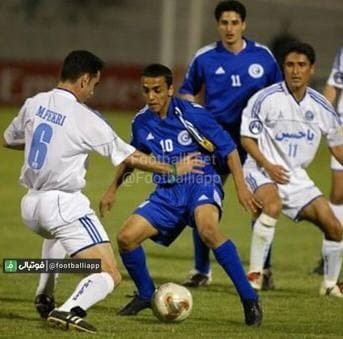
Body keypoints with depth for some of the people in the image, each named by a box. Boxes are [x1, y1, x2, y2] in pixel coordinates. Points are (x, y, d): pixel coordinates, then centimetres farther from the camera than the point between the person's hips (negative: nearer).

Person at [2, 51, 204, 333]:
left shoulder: (34, 104, 5)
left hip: (31, 204, 7)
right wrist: (175, 169, 6)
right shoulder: (84, 118, -12)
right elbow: (130, 157, -6)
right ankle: (69, 311, -30)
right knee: (110, 276, -7)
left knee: (56, 234, 43)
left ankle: (44, 297, 36)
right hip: (64, 203, -7)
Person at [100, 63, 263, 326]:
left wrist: (241, 187, -13)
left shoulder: (191, 114, -12)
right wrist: (113, 189, 25)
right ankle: (146, 295, 19)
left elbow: (228, 148, -7)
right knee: (126, 238, -9)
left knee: (207, 228, -37)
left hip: (201, 184, -6)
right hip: (168, 192, 6)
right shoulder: (142, 122, 4)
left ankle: (249, 299, -30)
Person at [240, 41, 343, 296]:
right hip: (262, 170, -5)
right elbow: (247, 138, -7)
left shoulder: (321, 107, 3)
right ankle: (254, 273, -28)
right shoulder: (266, 99, -11)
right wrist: (268, 165, -19)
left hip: (297, 177, 5)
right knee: (273, 205, -37)